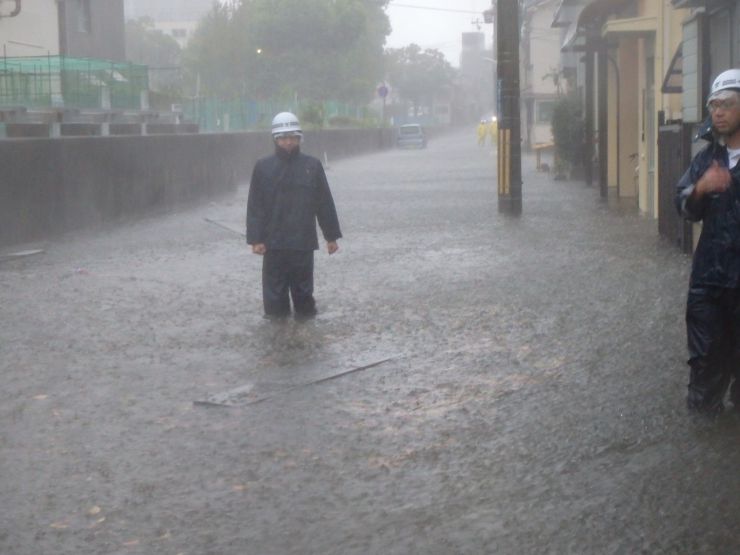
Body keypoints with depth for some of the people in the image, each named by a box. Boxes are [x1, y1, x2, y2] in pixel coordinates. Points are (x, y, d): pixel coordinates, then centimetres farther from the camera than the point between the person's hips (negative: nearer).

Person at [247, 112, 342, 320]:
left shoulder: (312, 166, 2)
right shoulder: (263, 167, 0)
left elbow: (325, 203, 6)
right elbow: (255, 206, -1)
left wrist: (332, 236, 7)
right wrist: (256, 239, -8)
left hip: (304, 242, 0)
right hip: (274, 243, 0)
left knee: (303, 289, 9)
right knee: (275, 291, 5)